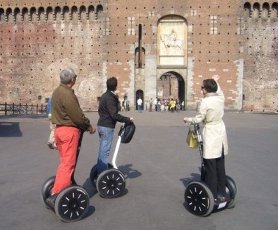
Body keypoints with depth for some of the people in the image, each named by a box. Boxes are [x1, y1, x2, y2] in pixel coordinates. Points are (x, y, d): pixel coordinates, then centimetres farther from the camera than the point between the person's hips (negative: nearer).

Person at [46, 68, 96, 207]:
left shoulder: (57, 92, 13)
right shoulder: (67, 94, -19)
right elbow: (77, 116, -21)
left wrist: (85, 125, 13)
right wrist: (89, 126, -4)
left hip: (60, 128, 10)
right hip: (69, 130, -10)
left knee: (65, 161, 19)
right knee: (68, 164, -8)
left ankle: (69, 186, 33)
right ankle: (55, 196, -12)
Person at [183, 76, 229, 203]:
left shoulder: (205, 102, -16)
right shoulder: (220, 98, 3)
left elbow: (198, 119, -11)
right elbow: (219, 91, 27)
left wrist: (187, 119, 7)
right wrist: (215, 82, 43)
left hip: (211, 136, -7)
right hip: (221, 133, 7)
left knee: (210, 167, 1)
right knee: (220, 166, 14)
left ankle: (212, 195, 8)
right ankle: (221, 193, 24)